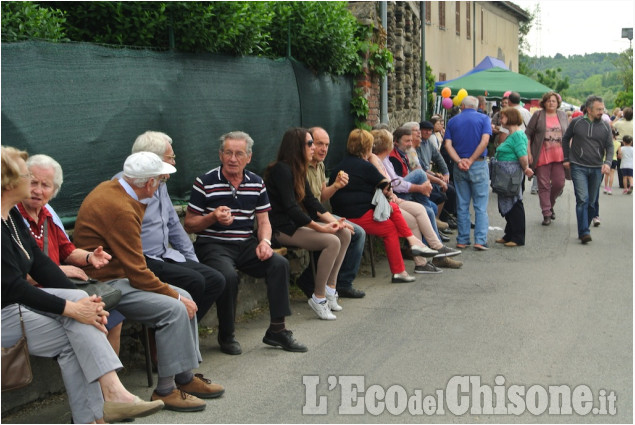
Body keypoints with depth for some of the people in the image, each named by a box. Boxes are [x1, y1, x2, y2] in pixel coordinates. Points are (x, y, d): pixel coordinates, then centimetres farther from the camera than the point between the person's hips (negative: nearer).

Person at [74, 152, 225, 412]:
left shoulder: (110, 188, 6)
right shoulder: (120, 210, -24)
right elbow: (138, 273, -22)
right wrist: (174, 295, -13)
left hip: (119, 274, 11)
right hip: (103, 285, -11)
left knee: (184, 298, 4)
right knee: (174, 308, -22)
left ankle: (186, 377, 9)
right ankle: (165, 390, -12)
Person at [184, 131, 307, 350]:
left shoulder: (256, 183, 10)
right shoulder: (205, 182, -3)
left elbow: (263, 221, 14)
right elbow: (189, 225, -1)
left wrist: (264, 241, -8)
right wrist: (213, 217, -20)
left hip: (246, 244, 4)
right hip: (213, 244, -4)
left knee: (280, 264, -20)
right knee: (228, 275, -34)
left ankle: (277, 329, -9)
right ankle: (226, 335, -10)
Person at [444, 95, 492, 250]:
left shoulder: (453, 121, 9)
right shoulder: (483, 119, 2)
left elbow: (448, 144, -3)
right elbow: (484, 141, -11)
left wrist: (459, 161, -12)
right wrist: (471, 160, -11)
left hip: (459, 168, 2)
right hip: (479, 166, -2)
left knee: (462, 205, 9)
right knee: (480, 205, 1)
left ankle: (462, 240, 11)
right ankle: (480, 240, -5)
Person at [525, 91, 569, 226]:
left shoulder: (562, 115, 12)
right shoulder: (538, 115, 3)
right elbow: (528, 134, 2)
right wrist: (528, 153, -5)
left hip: (559, 156, 3)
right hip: (542, 156, -2)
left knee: (559, 183, -1)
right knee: (544, 185, -1)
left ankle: (550, 205, 26)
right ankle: (546, 214, 5)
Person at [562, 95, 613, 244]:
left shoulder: (605, 126, 5)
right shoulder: (576, 122, -1)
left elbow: (610, 147, 6)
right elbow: (565, 139, 12)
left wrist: (607, 162, -12)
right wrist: (566, 159, 9)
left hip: (597, 169, 3)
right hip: (578, 167, -3)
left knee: (592, 201, 8)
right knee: (582, 199, -14)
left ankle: (583, 230, 20)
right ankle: (584, 232, -16)